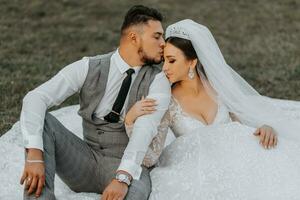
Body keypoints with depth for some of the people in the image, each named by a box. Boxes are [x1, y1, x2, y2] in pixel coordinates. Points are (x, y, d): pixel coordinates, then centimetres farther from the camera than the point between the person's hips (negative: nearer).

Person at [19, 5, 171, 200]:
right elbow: (34, 98, -15)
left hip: (128, 167, -3)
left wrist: (123, 177, -41)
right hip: (85, 160, 3)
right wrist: (34, 154, -31)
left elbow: (144, 130, -24)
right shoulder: (88, 68, -5)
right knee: (40, 120, -22)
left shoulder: (158, 80, -7)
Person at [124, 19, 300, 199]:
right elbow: (149, 156, -11)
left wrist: (267, 128, -15)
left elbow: (250, 120, 9)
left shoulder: (220, 87, 2)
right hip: (196, 176, -2)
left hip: (236, 163, 2)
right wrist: (131, 120, -26)